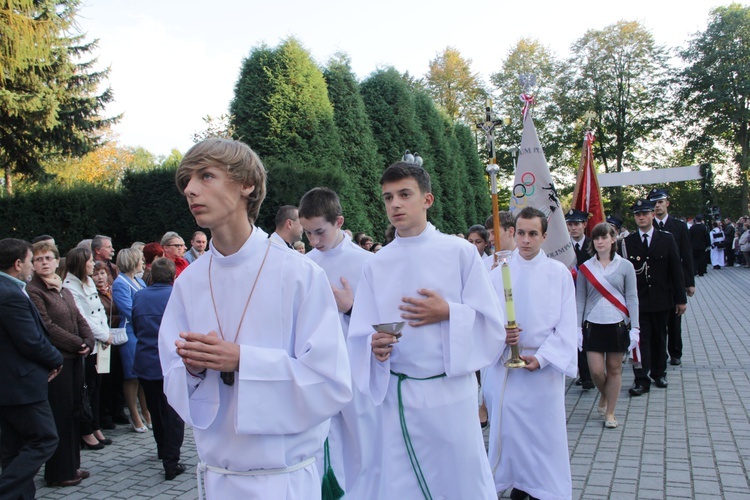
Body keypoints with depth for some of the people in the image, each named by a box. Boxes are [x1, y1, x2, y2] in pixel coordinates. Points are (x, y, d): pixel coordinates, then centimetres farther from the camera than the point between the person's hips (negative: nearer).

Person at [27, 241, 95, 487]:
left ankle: (71, 465, 25)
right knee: (59, 415, -1)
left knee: (73, 411, 13)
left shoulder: (64, 290, 15)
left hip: (74, 358, 8)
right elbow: (47, 327, -17)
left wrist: (88, 342, -5)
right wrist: (77, 344, -13)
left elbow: (80, 320, 12)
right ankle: (58, 472, 12)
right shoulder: (32, 291, -10)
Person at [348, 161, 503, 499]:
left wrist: (449, 313, -17)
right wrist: (374, 345, -16)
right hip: (399, 396, 2)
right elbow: (359, 335, 4)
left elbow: (492, 322, -2)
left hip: (452, 391, -2)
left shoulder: (461, 252, -4)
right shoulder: (375, 265, 3)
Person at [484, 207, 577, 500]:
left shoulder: (559, 273, 0)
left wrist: (542, 358, -14)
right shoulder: (499, 273, 2)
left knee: (545, 428, 4)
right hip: (504, 363, 1)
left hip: (544, 364, -1)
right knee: (509, 426, 4)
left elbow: (566, 325, -3)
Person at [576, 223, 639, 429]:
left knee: (614, 369, 6)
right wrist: (577, 327, 0)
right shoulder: (585, 267, 2)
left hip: (617, 325, -1)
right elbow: (580, 299, 4)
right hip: (593, 325, 1)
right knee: (596, 370, -1)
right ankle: (604, 395, 32)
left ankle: (610, 412, 20)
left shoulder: (625, 266, -1)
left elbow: (632, 298, 0)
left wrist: (635, 327, -6)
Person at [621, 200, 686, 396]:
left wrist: (681, 298, 0)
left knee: (659, 337, 13)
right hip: (638, 299, -1)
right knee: (641, 339, -3)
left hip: (661, 299, 1)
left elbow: (676, 270, 2)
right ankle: (642, 379, -1)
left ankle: (659, 372, 28)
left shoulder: (667, 239, 2)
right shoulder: (627, 242, 0)